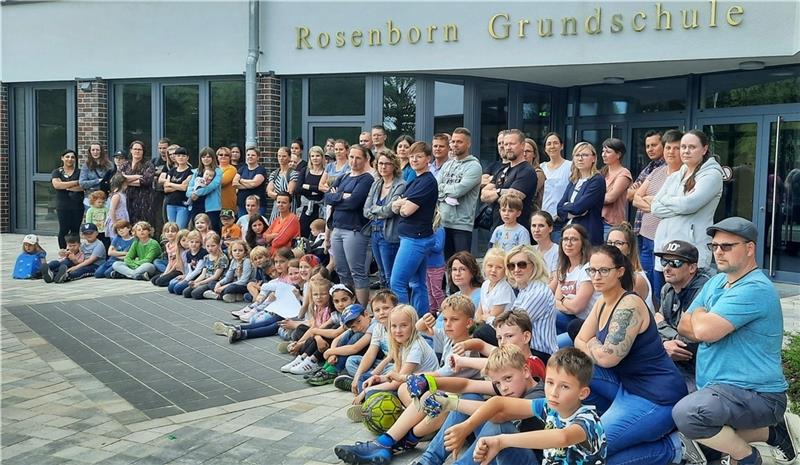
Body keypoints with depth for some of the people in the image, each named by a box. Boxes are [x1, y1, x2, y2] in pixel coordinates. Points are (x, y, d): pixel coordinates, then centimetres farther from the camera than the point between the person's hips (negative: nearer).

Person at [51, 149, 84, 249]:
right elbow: (56, 184, -11)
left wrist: (65, 186, -9)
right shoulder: (57, 172, 9)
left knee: (75, 230, 1)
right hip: (63, 206, -1)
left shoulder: (79, 172, 10)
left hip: (77, 206, 1)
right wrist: (75, 182, -11)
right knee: (64, 230, -3)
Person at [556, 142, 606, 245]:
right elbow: (560, 208, 9)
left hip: (589, 234, -7)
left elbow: (579, 207, -16)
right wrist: (571, 213, -10)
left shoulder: (597, 181, -7)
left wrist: (566, 206, 3)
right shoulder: (573, 181, 16)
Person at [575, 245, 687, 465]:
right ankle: (613, 417, 12)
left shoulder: (629, 305, -20)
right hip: (627, 384, 9)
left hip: (656, 397, -9)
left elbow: (607, 358, -24)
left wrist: (592, 344, -4)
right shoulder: (602, 303, 8)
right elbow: (580, 341, 10)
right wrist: (597, 351, -10)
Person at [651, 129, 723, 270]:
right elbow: (655, 208, 7)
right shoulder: (674, 177, 17)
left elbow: (688, 204, -14)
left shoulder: (712, 174, -1)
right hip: (663, 245, 6)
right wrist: (679, 205, -7)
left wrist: (666, 199, 3)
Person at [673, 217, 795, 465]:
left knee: (687, 414, -32)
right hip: (720, 389, 10)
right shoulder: (715, 282, 12)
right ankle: (771, 432, 21)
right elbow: (684, 326, 10)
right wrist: (706, 323, -10)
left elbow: (705, 330, -26)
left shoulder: (755, 289, -18)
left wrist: (699, 314, -3)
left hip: (755, 395, -10)